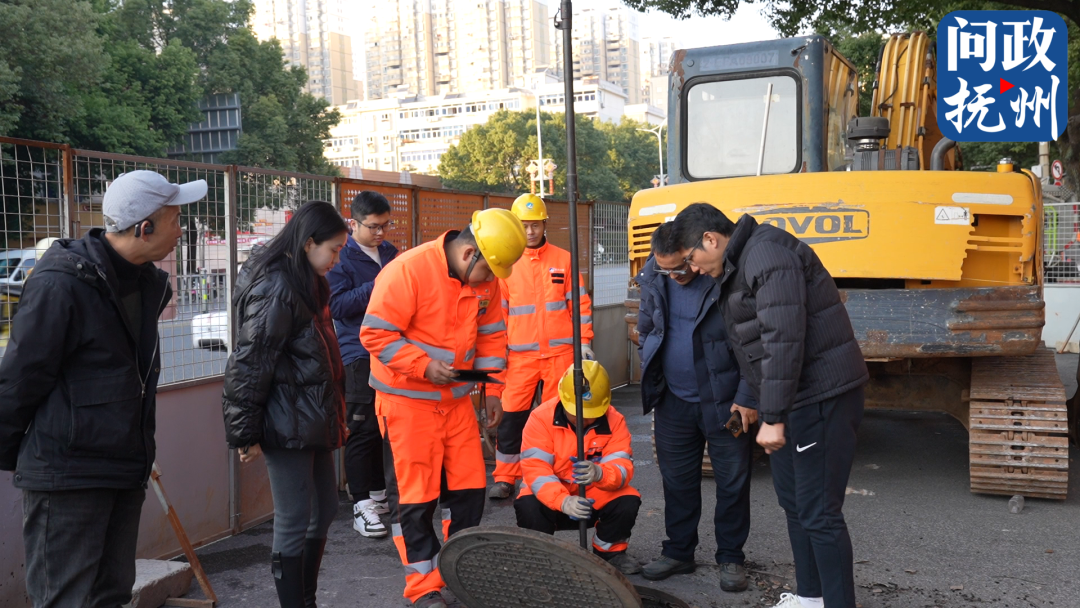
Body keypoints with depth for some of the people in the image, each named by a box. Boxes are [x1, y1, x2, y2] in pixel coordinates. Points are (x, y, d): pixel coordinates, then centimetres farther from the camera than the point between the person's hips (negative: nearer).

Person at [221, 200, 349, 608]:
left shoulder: (308, 284, 13)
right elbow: (249, 366, -19)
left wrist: (333, 416, 21)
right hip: (287, 426, -10)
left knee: (324, 511, 16)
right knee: (294, 522, 0)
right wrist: (245, 434, -16)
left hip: (313, 421, 10)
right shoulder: (275, 289, -17)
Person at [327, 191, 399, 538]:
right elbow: (338, 305, -16)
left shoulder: (389, 253, 15)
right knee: (363, 430, -6)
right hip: (359, 355, -6)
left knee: (381, 428, 13)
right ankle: (362, 506, -1)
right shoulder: (341, 258, -6)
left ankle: (378, 495, 25)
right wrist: (377, 286, -21)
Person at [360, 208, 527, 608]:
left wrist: (492, 390, 6)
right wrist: (424, 367, -24)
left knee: (469, 484, 9)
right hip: (407, 399, -6)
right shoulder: (407, 271, -21)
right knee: (414, 493, 1)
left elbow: (491, 335, 10)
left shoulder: (486, 280, -1)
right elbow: (375, 334, -20)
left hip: (456, 397, 6)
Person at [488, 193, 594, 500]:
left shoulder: (563, 259, 4)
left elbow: (580, 303, 7)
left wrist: (584, 342, 1)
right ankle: (505, 478, 11)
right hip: (520, 355, 0)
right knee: (511, 416, -1)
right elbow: (497, 310, 7)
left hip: (559, 351, 0)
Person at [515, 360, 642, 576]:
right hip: (553, 499, -2)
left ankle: (610, 551, 6)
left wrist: (600, 474, -47)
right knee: (528, 507, -33)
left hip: (596, 499, 2)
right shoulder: (541, 418, -18)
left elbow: (623, 467, -21)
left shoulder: (614, 421, -11)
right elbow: (535, 469, -27)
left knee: (628, 502, -26)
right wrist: (563, 501, -45)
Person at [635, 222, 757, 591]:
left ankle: (731, 557, 24)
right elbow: (646, 330, 13)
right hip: (673, 401, 4)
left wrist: (747, 398, -14)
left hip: (724, 403, -4)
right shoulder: (654, 278, -3)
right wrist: (652, 378, 8)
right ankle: (678, 552, 29)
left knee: (732, 481, 8)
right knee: (677, 479, 14)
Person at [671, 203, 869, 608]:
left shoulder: (767, 257, -19)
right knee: (792, 499, 20)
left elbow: (783, 341, -26)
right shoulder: (739, 264, 14)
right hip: (791, 399, 11)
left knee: (818, 512, -6)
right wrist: (750, 400, 20)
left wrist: (772, 418, -26)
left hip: (821, 398, -11)